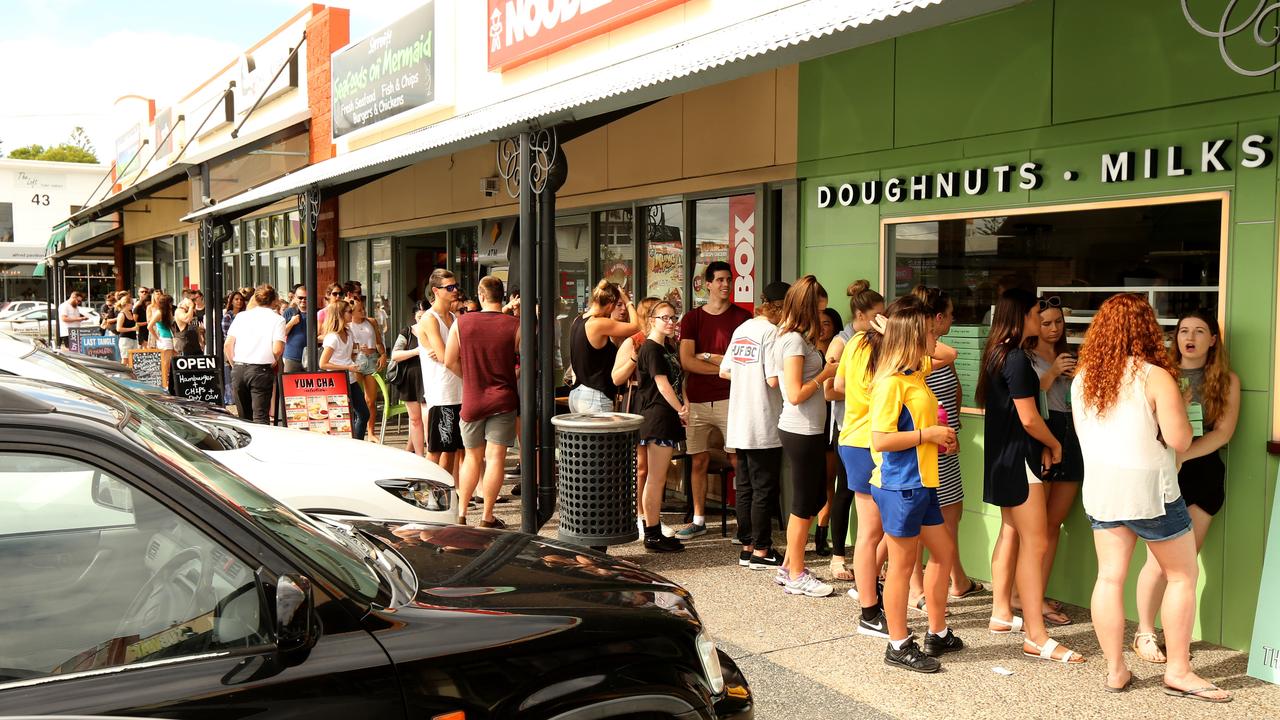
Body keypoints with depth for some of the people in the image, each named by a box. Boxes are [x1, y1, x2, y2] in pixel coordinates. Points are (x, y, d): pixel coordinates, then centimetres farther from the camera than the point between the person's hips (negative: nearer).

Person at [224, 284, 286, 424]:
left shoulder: (241, 316, 9)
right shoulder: (277, 319, 0)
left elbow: (227, 345, 4)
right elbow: (277, 350, -11)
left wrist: (234, 365, 16)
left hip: (238, 369, 4)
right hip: (261, 371, -3)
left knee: (243, 417, 14)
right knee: (260, 417, -4)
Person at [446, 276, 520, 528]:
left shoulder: (461, 323, -4)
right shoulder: (515, 326, -9)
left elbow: (450, 361, 0)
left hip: (471, 400, 2)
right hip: (503, 400, -2)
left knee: (472, 457, 16)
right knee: (495, 458, 1)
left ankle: (461, 512, 17)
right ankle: (487, 517, 3)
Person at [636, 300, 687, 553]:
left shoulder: (669, 348, 17)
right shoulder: (650, 349, -11)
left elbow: (680, 380, 12)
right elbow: (662, 383, -15)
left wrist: (685, 405, -4)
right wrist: (681, 410, -9)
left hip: (668, 418, 9)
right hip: (657, 417, -9)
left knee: (658, 478, 13)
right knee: (657, 478, -6)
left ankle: (654, 531, 19)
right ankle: (652, 536, 0)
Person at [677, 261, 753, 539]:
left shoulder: (742, 317, 4)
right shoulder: (692, 318, 8)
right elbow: (686, 362, -2)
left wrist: (707, 356, -4)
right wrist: (724, 367, -7)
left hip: (730, 399, -2)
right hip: (698, 400, 2)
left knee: (738, 460, -4)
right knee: (699, 462, 6)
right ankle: (699, 520, 18)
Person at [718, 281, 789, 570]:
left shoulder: (741, 329, 11)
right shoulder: (771, 332, -13)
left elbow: (724, 372, 14)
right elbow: (775, 380, -19)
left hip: (739, 424, 8)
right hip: (764, 426, -8)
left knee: (744, 486, 13)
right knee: (764, 488, 1)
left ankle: (747, 547, 21)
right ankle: (761, 551, 8)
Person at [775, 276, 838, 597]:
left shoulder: (795, 337, 12)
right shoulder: (794, 341, -18)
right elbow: (795, 394, -22)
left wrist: (826, 371, 6)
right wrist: (825, 374, -12)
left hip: (808, 429, 10)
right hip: (801, 432, -10)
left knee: (813, 499, 18)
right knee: (804, 504, 2)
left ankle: (789, 567, 26)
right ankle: (796, 577, 14)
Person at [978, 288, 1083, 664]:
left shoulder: (997, 353, 11)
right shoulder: (1017, 358, -19)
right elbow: (1029, 419, -19)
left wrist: (1041, 447, 10)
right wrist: (1054, 445, -2)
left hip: (1002, 456, 11)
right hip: (1018, 456, -11)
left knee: (1011, 533, 18)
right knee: (1035, 543, -9)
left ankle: (1001, 614, 27)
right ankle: (1036, 637, -8)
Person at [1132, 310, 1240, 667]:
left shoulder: (1226, 381, 6)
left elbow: (1223, 432, -4)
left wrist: (1181, 456, -16)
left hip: (1203, 473, 2)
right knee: (1160, 559, -5)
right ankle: (1145, 634, 8)